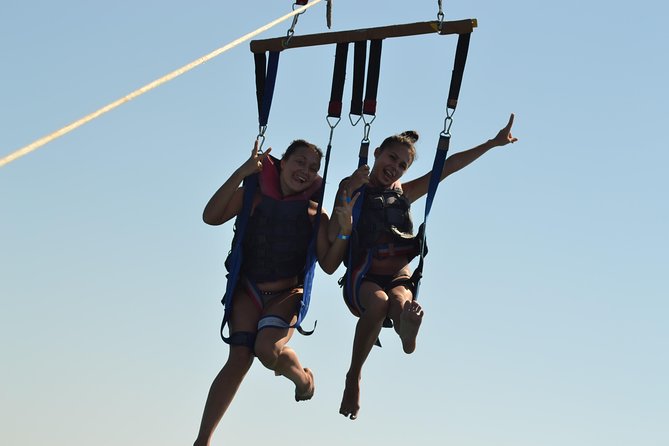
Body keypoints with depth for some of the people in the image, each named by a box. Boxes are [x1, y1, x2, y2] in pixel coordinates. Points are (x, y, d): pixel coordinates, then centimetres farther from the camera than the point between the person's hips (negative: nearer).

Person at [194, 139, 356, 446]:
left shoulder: (314, 213, -3)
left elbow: (329, 265, -4)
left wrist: (344, 232, -22)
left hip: (286, 295, 0)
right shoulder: (255, 195, -5)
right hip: (248, 291, 0)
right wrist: (241, 173, -26)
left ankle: (301, 376, 9)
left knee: (267, 349, -28)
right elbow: (211, 217, -18)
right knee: (240, 358, -19)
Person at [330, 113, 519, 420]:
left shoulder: (403, 194, 21)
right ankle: (354, 376, -26)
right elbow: (333, 236, -7)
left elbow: (447, 168, 17)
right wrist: (349, 194, -19)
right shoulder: (352, 188, 8)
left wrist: (492, 143, 13)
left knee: (400, 302, -34)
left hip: (398, 278, 3)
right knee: (379, 302, -37)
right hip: (363, 278, -3)